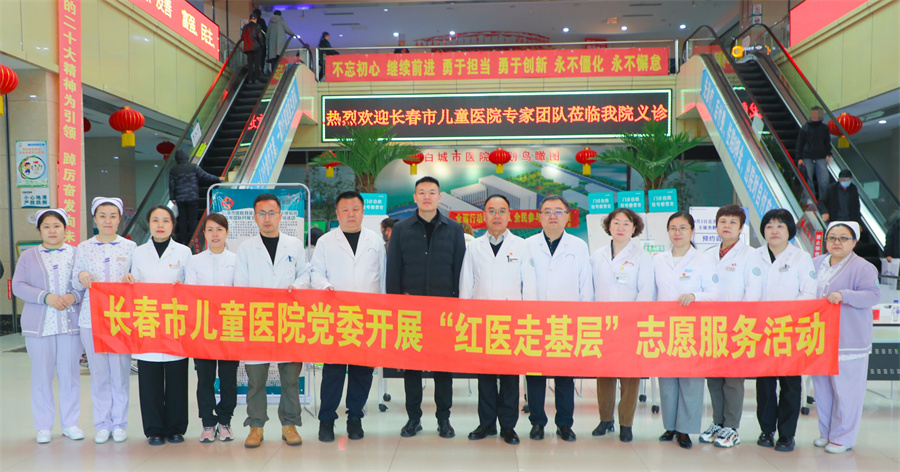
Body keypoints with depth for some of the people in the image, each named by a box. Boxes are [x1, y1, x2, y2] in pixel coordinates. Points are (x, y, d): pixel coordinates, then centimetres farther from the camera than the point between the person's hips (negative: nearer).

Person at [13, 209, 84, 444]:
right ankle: (43, 426, 16)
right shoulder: (28, 256, 9)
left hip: (71, 324, 0)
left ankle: (70, 424, 15)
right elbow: (18, 285, 1)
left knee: (70, 373, 3)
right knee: (41, 375, 4)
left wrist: (74, 296, -15)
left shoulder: (77, 254, 7)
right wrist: (46, 297, -13)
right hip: (39, 325, 1)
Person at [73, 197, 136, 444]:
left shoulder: (130, 247, 5)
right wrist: (81, 277, -10)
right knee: (98, 373, 5)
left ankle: (119, 423, 15)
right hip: (92, 317, 1)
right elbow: (76, 284, 11)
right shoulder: (84, 248, 8)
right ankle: (102, 423, 18)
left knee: (120, 372, 1)